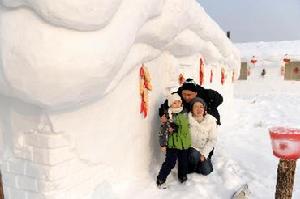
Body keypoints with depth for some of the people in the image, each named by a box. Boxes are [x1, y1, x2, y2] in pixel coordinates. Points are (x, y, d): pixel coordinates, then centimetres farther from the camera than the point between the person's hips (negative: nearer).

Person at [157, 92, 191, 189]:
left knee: (184, 162, 16)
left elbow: (187, 126, 20)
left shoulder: (185, 113, 3)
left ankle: (182, 177, 38)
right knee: (170, 162, -3)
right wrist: (163, 143, -12)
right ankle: (160, 180, 13)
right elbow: (163, 130, -12)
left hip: (184, 143, 5)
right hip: (172, 144, -5)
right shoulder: (167, 115, -12)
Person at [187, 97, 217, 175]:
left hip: (204, 149, 1)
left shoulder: (211, 120, -13)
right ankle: (190, 168, 1)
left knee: (205, 171, -10)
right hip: (191, 148, -1)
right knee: (194, 155, -32)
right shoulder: (187, 119, -17)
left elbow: (212, 140, -8)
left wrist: (203, 154, -14)